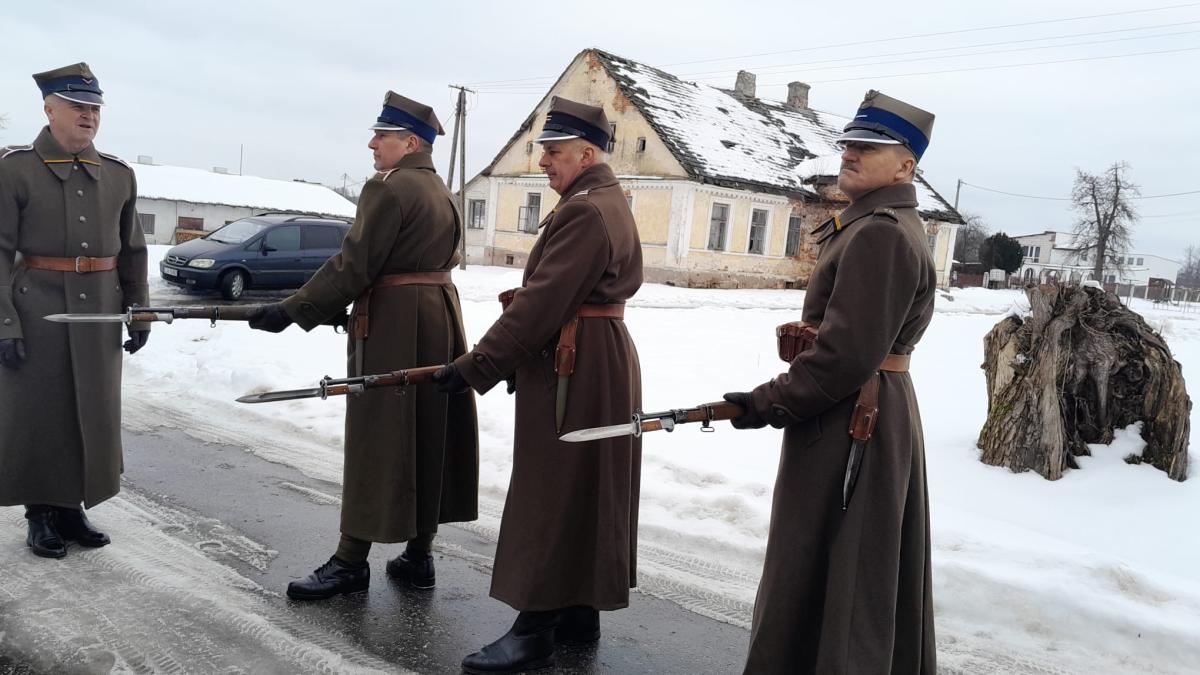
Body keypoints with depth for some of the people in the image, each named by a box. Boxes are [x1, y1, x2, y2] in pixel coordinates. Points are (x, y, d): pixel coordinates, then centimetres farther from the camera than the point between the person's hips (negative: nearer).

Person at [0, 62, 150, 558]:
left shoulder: (119, 175, 8)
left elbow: (133, 251, 13)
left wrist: (140, 312, 9)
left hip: (100, 314, 4)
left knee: (93, 413, 9)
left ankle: (72, 507, 25)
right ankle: (41, 516, 20)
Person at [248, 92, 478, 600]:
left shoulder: (388, 188, -12)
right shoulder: (441, 192, 15)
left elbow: (352, 267, -17)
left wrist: (290, 311, -11)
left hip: (393, 327, -9)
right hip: (441, 320, 9)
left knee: (376, 444, -2)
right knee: (428, 440, 11)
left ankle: (351, 562, 7)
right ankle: (419, 555, 19)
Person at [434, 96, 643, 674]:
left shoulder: (586, 212, -17)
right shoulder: (605, 202, 17)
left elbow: (541, 303, -23)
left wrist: (475, 366, -18)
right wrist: (514, 358, 15)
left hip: (576, 370, -11)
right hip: (596, 362, 11)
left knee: (552, 494, -4)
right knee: (582, 494, 15)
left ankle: (537, 627, 5)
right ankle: (579, 611, 26)